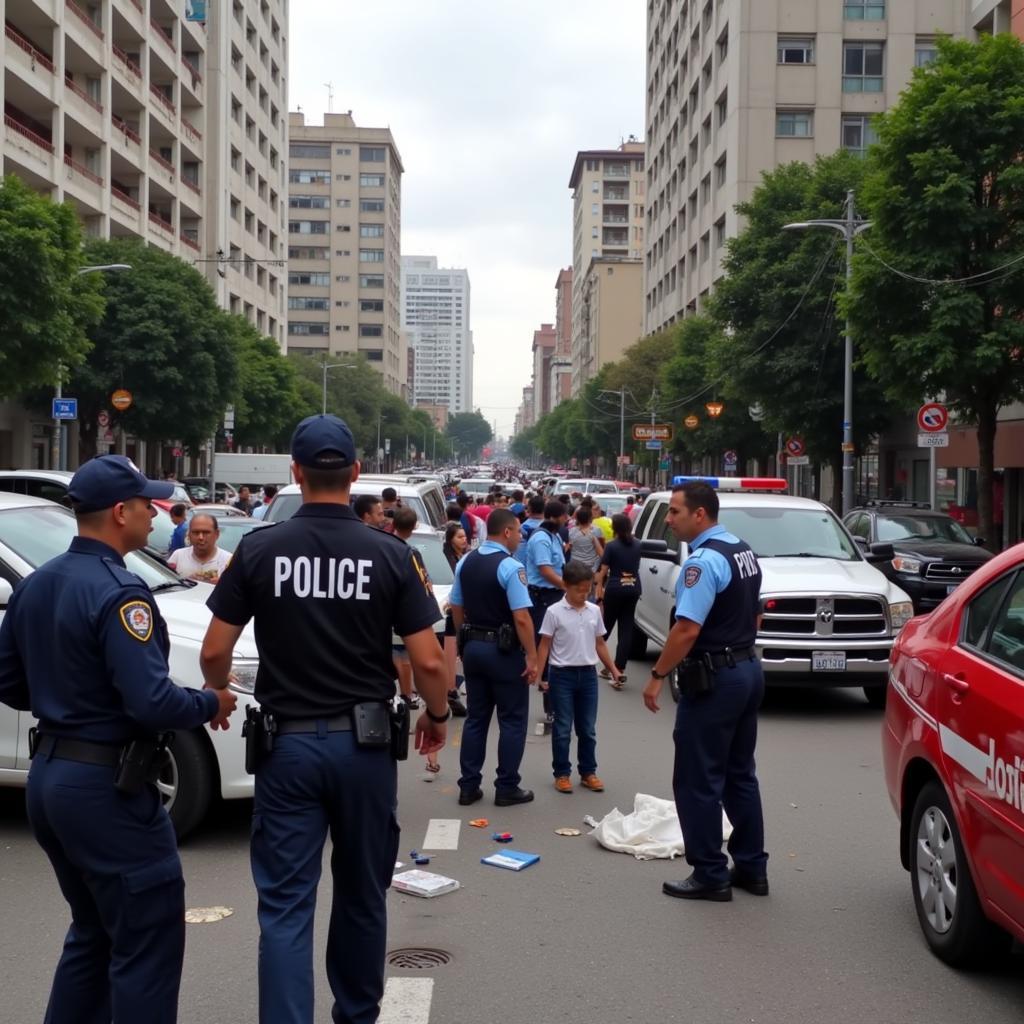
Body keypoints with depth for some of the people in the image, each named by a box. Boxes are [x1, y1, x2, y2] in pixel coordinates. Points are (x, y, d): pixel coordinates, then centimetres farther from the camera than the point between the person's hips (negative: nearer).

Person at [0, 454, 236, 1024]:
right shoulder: (117, 592, -19)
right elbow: (153, 702, -26)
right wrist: (211, 704, -9)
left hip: (48, 774, 9)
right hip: (105, 785, -9)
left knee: (93, 933, 21)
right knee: (147, 941, 1)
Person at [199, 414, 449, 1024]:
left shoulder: (259, 549, -6)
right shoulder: (389, 554, -6)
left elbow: (214, 653, -3)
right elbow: (429, 660, -8)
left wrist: (219, 693, 19)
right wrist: (438, 715, 11)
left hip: (289, 741, -1)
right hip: (363, 743, 1)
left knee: (286, 904, 3)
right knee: (362, 894, 18)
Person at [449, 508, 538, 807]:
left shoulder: (465, 563, 5)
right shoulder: (510, 567, -18)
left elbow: (456, 608, 12)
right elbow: (521, 618, -22)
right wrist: (532, 657, -17)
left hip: (472, 647, 7)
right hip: (504, 650, -7)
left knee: (476, 718, 14)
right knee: (512, 720, 6)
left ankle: (469, 786, 16)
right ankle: (507, 788, 10)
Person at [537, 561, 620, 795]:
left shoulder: (594, 611, 4)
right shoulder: (554, 612, -9)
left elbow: (600, 644, 13)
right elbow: (545, 646, -6)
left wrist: (613, 670, 13)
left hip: (588, 674, 4)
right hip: (562, 675, -4)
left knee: (588, 729, 11)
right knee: (562, 729, 3)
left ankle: (588, 772, 21)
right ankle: (562, 774, 13)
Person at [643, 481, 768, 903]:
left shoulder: (704, 560, -20)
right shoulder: (743, 551, 9)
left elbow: (688, 629, -25)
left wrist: (657, 675, -18)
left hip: (714, 678, -10)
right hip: (748, 668, 10)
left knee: (698, 781, 1)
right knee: (740, 775, 17)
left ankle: (710, 875, 7)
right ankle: (752, 867, 23)